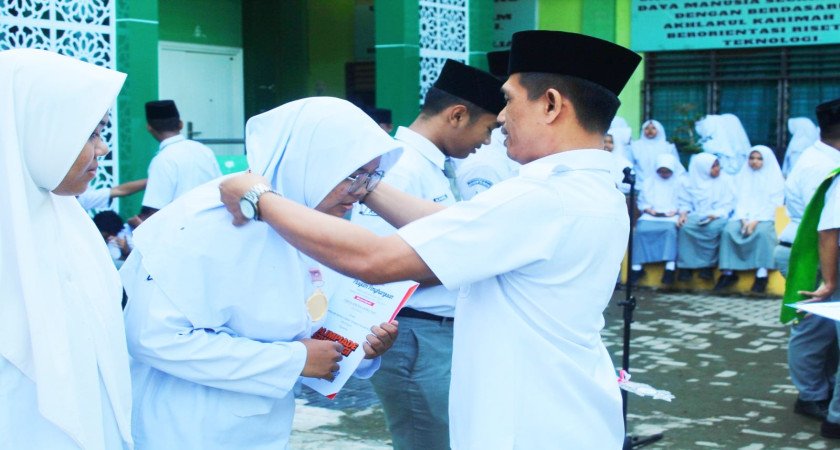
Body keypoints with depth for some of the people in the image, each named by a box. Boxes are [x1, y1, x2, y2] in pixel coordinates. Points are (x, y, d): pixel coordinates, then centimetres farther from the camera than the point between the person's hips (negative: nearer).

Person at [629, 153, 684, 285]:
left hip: (671, 216, -2)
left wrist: (676, 210, -12)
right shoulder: (650, 182, 23)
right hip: (651, 215, 2)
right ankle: (637, 265, -31)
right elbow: (642, 200, 15)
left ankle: (670, 265, -41)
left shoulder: (680, 182, 16)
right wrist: (648, 209, -5)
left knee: (670, 228, -37)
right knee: (641, 229, -30)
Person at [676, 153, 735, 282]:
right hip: (695, 216, 1)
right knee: (685, 227, -32)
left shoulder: (724, 180, 5)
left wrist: (714, 215, -18)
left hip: (717, 217, -1)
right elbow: (685, 202, 8)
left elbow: (728, 204, -1)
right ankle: (685, 265, -26)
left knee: (713, 228, -36)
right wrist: (683, 213, -14)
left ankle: (707, 265, -25)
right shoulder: (689, 181, 8)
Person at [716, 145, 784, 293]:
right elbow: (741, 201, 10)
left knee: (762, 231, -37)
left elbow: (772, 204, -1)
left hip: (765, 219, -3)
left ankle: (762, 273, -36)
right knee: (728, 230, -29)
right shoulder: (743, 177, 19)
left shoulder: (775, 179, 8)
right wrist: (743, 219, -9)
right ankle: (728, 272, -29)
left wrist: (755, 221, -15)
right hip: (744, 217, 3)